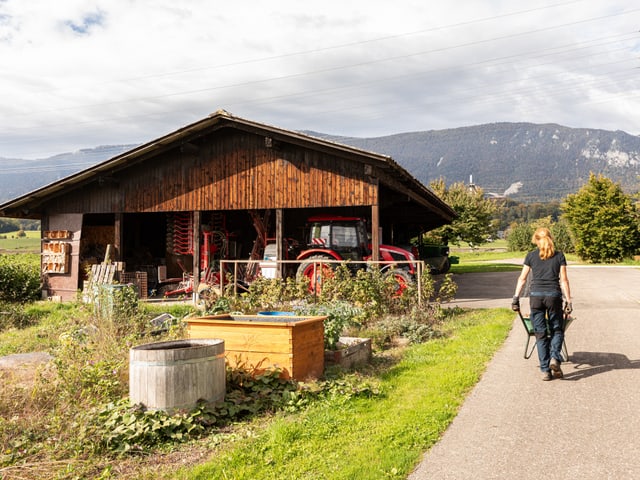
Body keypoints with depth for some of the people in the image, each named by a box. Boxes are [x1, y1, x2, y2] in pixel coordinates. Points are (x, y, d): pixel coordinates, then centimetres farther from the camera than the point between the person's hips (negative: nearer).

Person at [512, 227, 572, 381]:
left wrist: (516, 298, 8)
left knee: (540, 333, 6)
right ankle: (555, 358, -8)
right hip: (554, 295, 0)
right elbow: (564, 280, 1)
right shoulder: (559, 256, 5)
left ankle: (545, 370, 6)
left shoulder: (531, 256, 6)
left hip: (536, 295, 0)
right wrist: (568, 301, 4)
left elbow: (522, 278, 5)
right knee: (557, 329, 15)